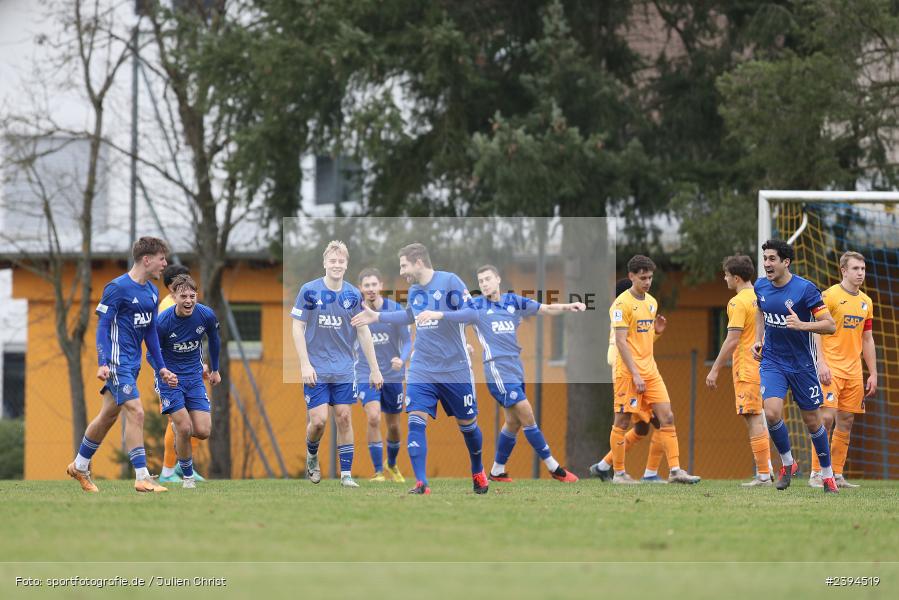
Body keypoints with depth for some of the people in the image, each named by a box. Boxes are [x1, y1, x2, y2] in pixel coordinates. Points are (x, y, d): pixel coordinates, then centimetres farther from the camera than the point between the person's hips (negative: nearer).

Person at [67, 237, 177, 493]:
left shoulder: (152, 292, 12)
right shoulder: (117, 288, -13)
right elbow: (103, 325, -13)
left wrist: (161, 368, 17)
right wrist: (102, 363, -21)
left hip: (133, 362, 9)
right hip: (118, 362, -9)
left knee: (109, 415, 16)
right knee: (135, 412, -15)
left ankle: (79, 466, 31)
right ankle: (142, 477, -15)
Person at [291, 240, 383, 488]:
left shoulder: (353, 295, 2)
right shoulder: (309, 291, -6)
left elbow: (363, 332, 7)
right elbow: (298, 328, -5)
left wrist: (374, 369, 5)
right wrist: (305, 364, -12)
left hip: (344, 370, 3)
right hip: (316, 370, -2)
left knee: (344, 418, 0)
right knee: (319, 420, -8)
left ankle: (346, 473, 6)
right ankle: (312, 456, 22)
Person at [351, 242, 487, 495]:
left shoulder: (449, 282, -11)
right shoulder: (414, 290, 8)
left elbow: (472, 313, -20)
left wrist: (439, 314, -31)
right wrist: (377, 317, 23)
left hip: (455, 369, -5)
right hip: (422, 369, 5)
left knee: (467, 425, 9)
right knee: (416, 421, -14)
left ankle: (478, 473, 35)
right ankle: (421, 483, -17)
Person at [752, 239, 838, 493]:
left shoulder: (805, 289, -16)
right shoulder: (761, 287, 0)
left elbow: (830, 326, -16)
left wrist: (802, 324, -32)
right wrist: (758, 339, 9)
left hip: (802, 364, -3)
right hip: (772, 361, 3)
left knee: (812, 421, 6)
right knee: (772, 413, -18)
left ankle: (827, 475, 24)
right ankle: (786, 462, 6)